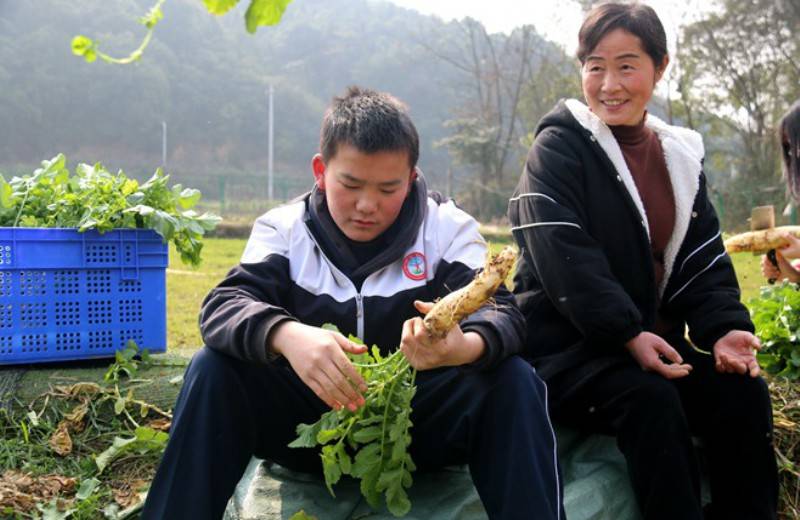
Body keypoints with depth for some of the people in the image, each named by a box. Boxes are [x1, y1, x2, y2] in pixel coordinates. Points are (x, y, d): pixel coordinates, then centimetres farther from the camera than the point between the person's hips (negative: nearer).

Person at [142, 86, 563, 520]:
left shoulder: (448, 228, -3)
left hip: (418, 419, 0)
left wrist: (465, 347, -42)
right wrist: (285, 335, -41)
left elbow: (500, 311, -16)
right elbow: (224, 305, -17)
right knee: (213, 370, -22)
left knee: (513, 381, -26)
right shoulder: (284, 228, -2)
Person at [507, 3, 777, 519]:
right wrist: (628, 335, -26)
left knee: (743, 390, -16)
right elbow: (565, 260, -18)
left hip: (652, 337, 5)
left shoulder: (680, 156, 11)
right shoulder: (559, 147, -7)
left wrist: (724, 328, -9)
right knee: (651, 399, -30)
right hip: (567, 343, -5)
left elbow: (704, 262, 9)